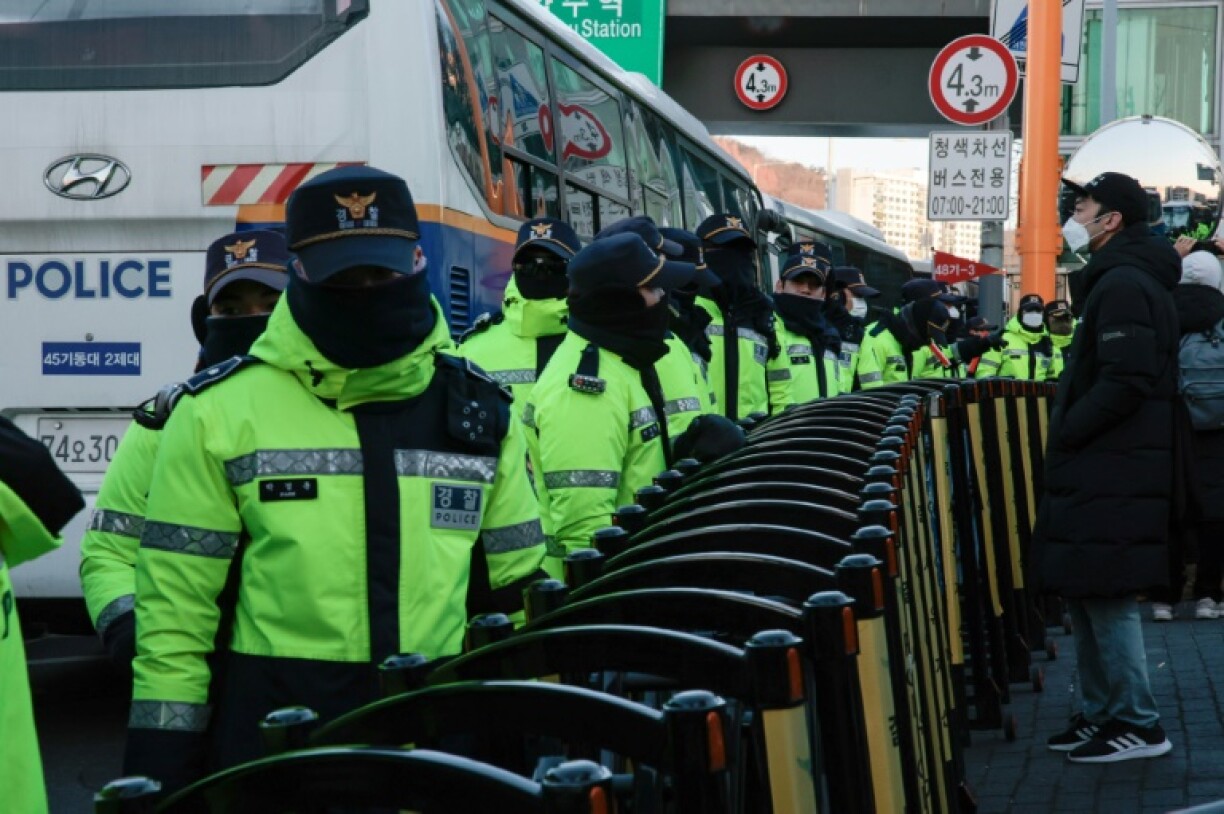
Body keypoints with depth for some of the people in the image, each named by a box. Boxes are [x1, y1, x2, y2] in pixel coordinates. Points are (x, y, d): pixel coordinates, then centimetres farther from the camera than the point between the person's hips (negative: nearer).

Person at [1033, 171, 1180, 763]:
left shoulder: (1123, 285, -14)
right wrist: (1067, 435, 15)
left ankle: (1137, 724, 1)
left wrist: (1065, 433, -14)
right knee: (1087, 597, 14)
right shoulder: (1114, 280, 19)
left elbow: (1126, 382, -24)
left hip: (1113, 477, -11)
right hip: (1100, 473, 11)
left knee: (1107, 598, -7)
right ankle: (1099, 714, 22)